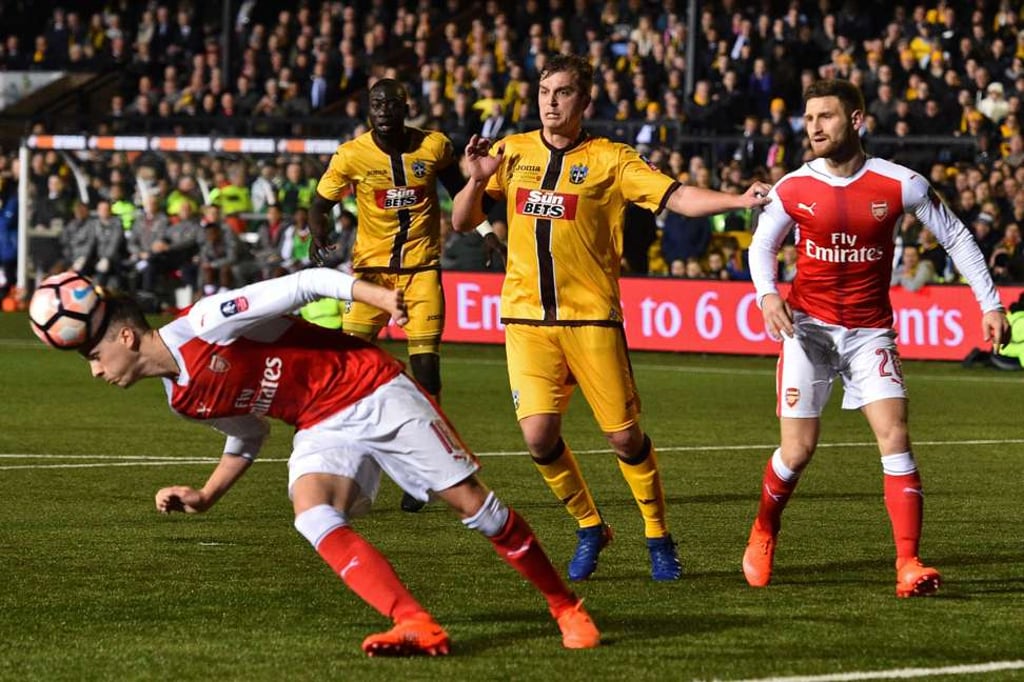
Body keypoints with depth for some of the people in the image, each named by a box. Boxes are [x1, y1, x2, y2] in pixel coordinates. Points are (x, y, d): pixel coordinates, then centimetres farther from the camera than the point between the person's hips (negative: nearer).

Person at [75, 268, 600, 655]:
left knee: (469, 501, -5)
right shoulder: (181, 399, 5)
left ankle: (564, 606, 10)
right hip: (323, 427, 6)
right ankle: (415, 626, -33)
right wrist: (204, 497, 10)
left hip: (372, 390, -6)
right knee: (310, 512, -23)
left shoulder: (205, 324, -20)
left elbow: (304, 285, -21)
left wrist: (379, 296, -30)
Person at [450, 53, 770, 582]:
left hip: (592, 319, -2)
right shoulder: (513, 152, 8)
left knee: (624, 437, -2)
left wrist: (739, 200, -24)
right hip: (527, 320, 2)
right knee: (539, 435, -11)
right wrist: (478, 181, -8)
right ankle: (589, 528, 13)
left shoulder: (609, 160, 0)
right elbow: (462, 222, 11)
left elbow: (677, 197, -8)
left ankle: (658, 537, 19)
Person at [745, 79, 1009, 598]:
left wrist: (990, 303, 0)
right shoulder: (793, 189, -6)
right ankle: (763, 535, 27)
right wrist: (767, 293, -11)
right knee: (799, 449, -2)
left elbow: (955, 236, 2)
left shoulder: (900, 184, -10)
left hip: (870, 330, 0)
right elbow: (762, 245, 9)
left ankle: (908, 565, -14)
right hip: (808, 324, 0)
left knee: (895, 437, -14)